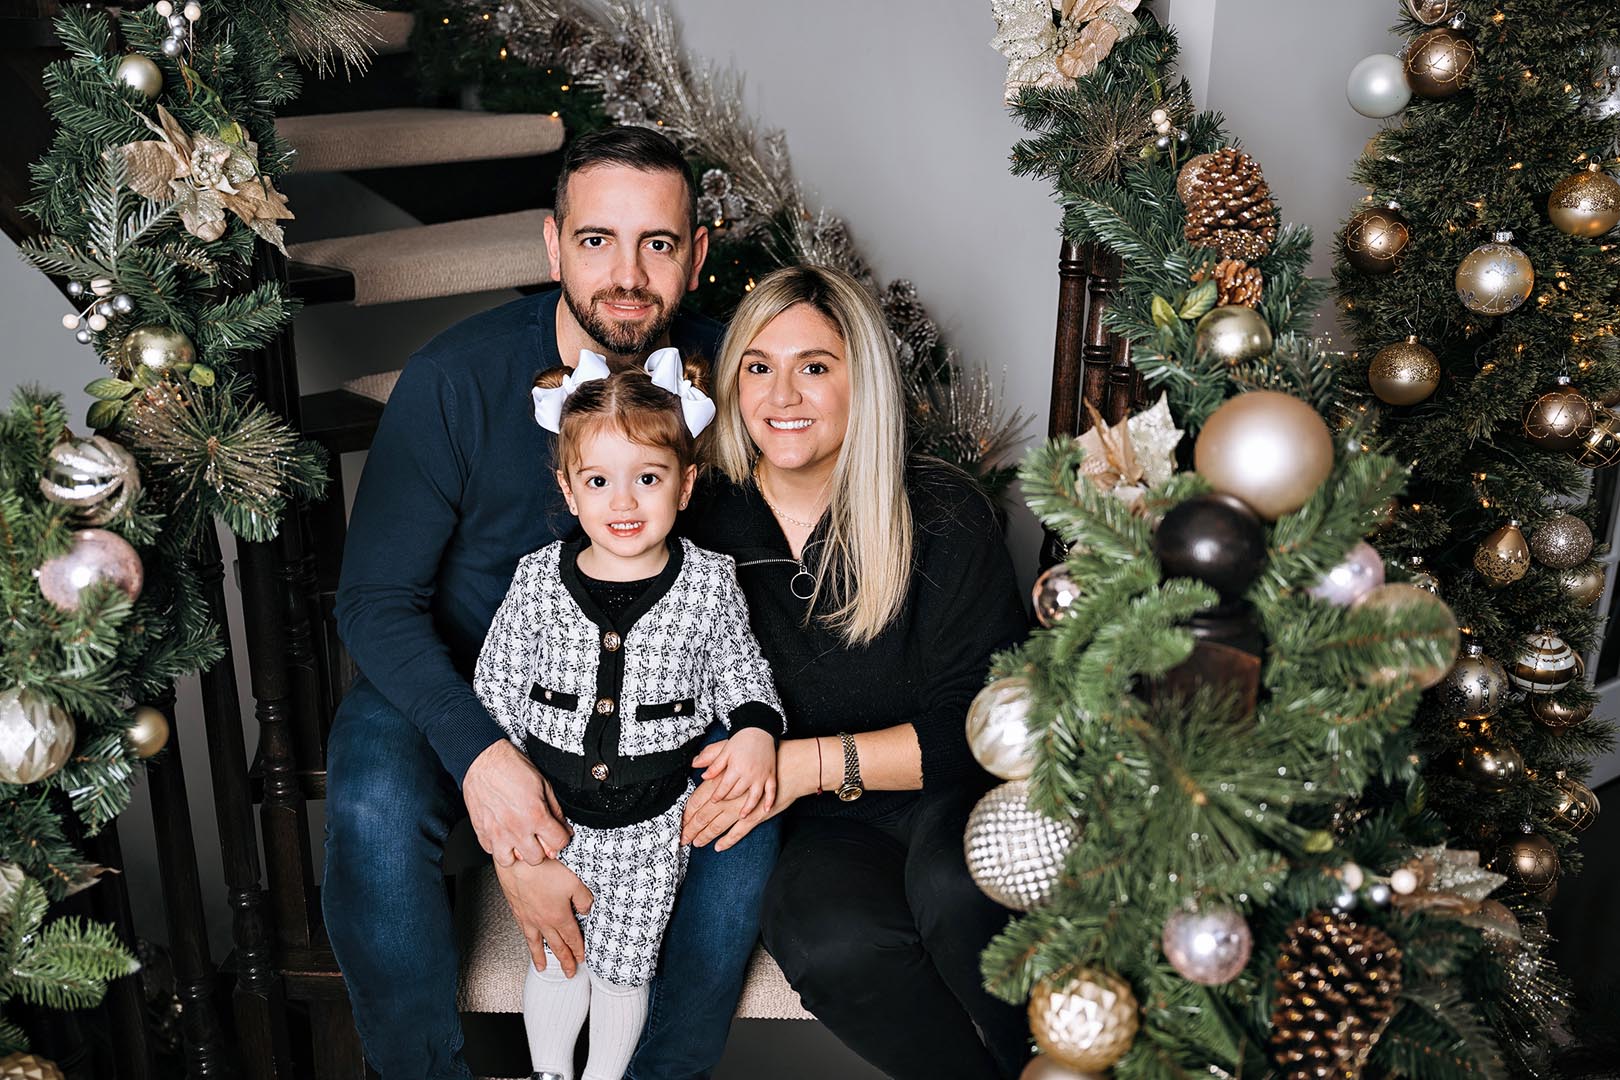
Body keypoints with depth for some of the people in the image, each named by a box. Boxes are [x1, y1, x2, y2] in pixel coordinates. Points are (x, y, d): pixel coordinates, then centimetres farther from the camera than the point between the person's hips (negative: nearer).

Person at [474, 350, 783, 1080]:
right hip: (554, 811, 1)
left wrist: (756, 730, -18)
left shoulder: (709, 583, -11)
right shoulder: (538, 580, -9)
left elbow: (740, 674, 1)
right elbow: (494, 687, 1)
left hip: (654, 823, -1)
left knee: (624, 966, 15)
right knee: (554, 960, 18)